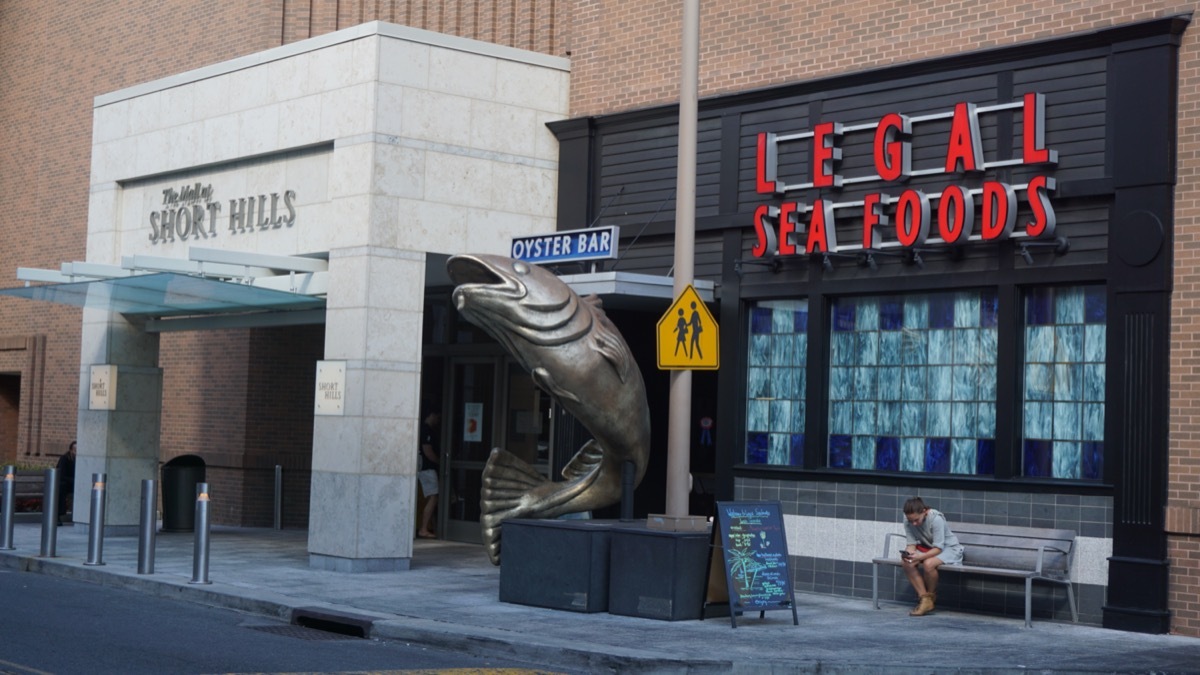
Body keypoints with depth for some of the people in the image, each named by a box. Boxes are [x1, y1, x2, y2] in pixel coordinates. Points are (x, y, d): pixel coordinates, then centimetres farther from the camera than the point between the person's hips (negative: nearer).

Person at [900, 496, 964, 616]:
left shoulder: (936, 519, -31)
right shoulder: (908, 519, -15)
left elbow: (938, 548, -30)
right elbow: (911, 543, -10)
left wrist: (920, 557, -43)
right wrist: (909, 554, -34)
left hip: (948, 548, -6)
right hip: (926, 547, 6)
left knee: (928, 564, -35)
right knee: (906, 563, -23)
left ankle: (932, 596, -7)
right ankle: (924, 599, -15)